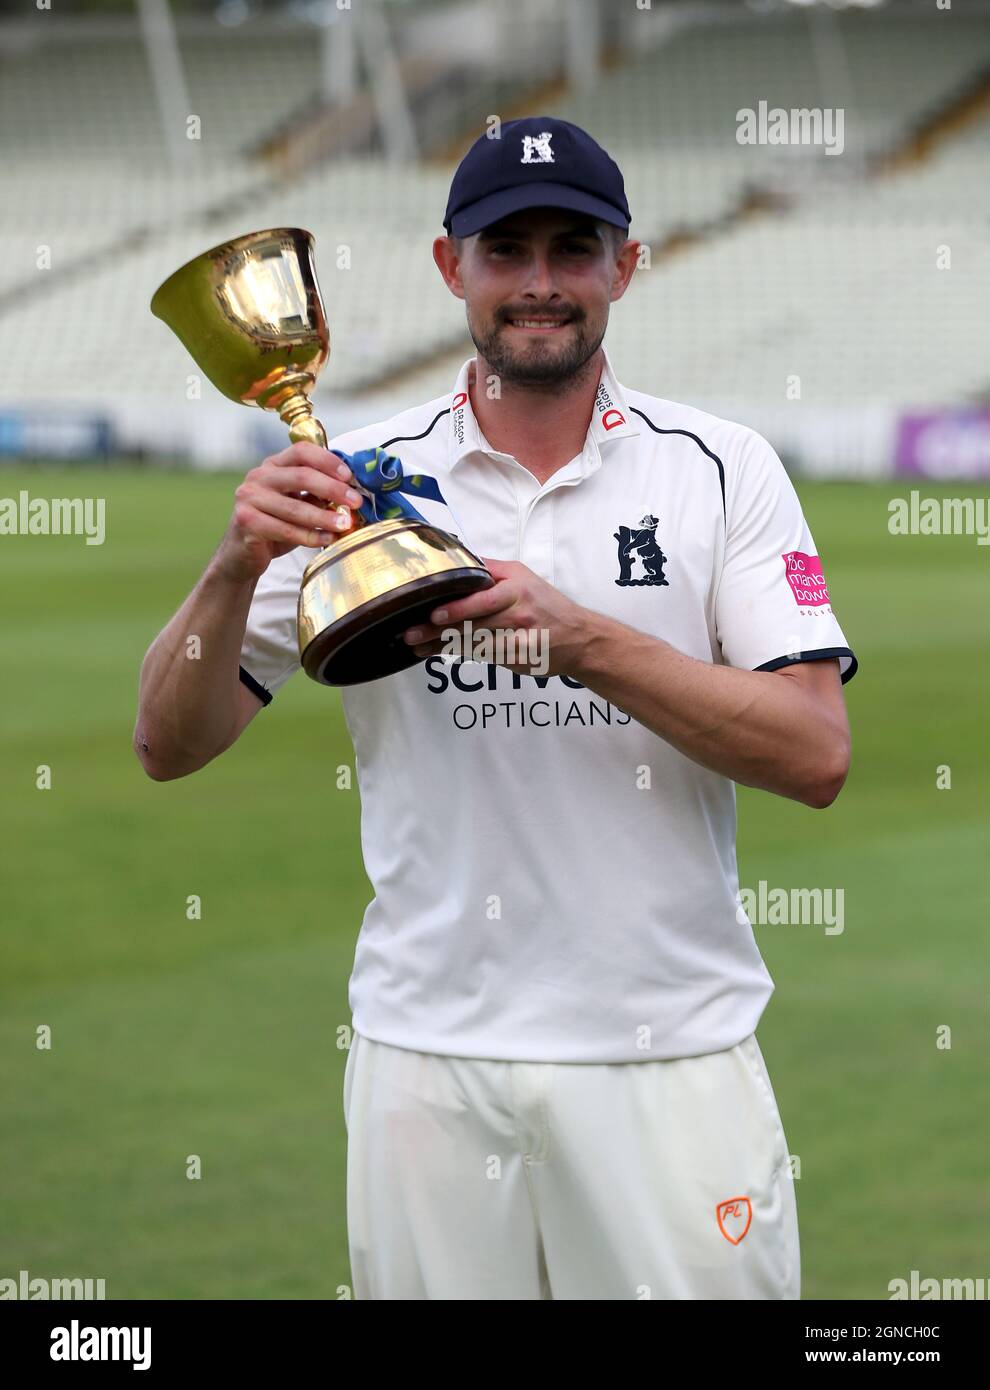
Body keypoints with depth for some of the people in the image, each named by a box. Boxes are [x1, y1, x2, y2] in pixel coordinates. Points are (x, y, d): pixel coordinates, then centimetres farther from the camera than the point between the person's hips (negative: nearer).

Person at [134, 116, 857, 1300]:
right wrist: (236, 570, -18)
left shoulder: (720, 469, 1)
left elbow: (816, 757, -9)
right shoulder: (359, 479, 4)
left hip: (669, 1055, -1)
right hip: (429, 1057, 1)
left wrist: (580, 638, -19)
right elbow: (168, 746, 1)